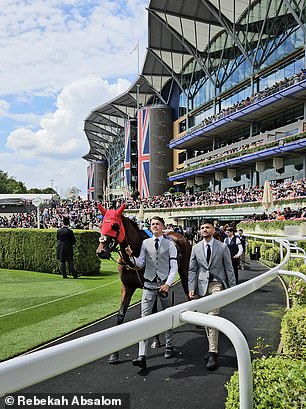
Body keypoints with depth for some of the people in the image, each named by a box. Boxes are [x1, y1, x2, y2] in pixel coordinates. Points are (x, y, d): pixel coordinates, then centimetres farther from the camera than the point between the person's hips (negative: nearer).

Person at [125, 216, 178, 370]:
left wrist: (168, 284, -14)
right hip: (149, 285, 1)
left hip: (164, 285, -1)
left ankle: (169, 347, 34)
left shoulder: (170, 244, -1)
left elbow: (174, 266, -4)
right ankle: (142, 356, -8)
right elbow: (141, 264, 2)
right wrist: (131, 256, -17)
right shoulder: (145, 243, 4)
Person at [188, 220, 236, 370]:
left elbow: (229, 268, 2)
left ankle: (213, 354, -10)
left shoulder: (222, 247, -1)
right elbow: (192, 270, 8)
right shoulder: (196, 248, 7)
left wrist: (233, 288, 0)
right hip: (202, 286, 4)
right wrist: (191, 288, 0)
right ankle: (213, 347, 28)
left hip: (217, 284, -4)